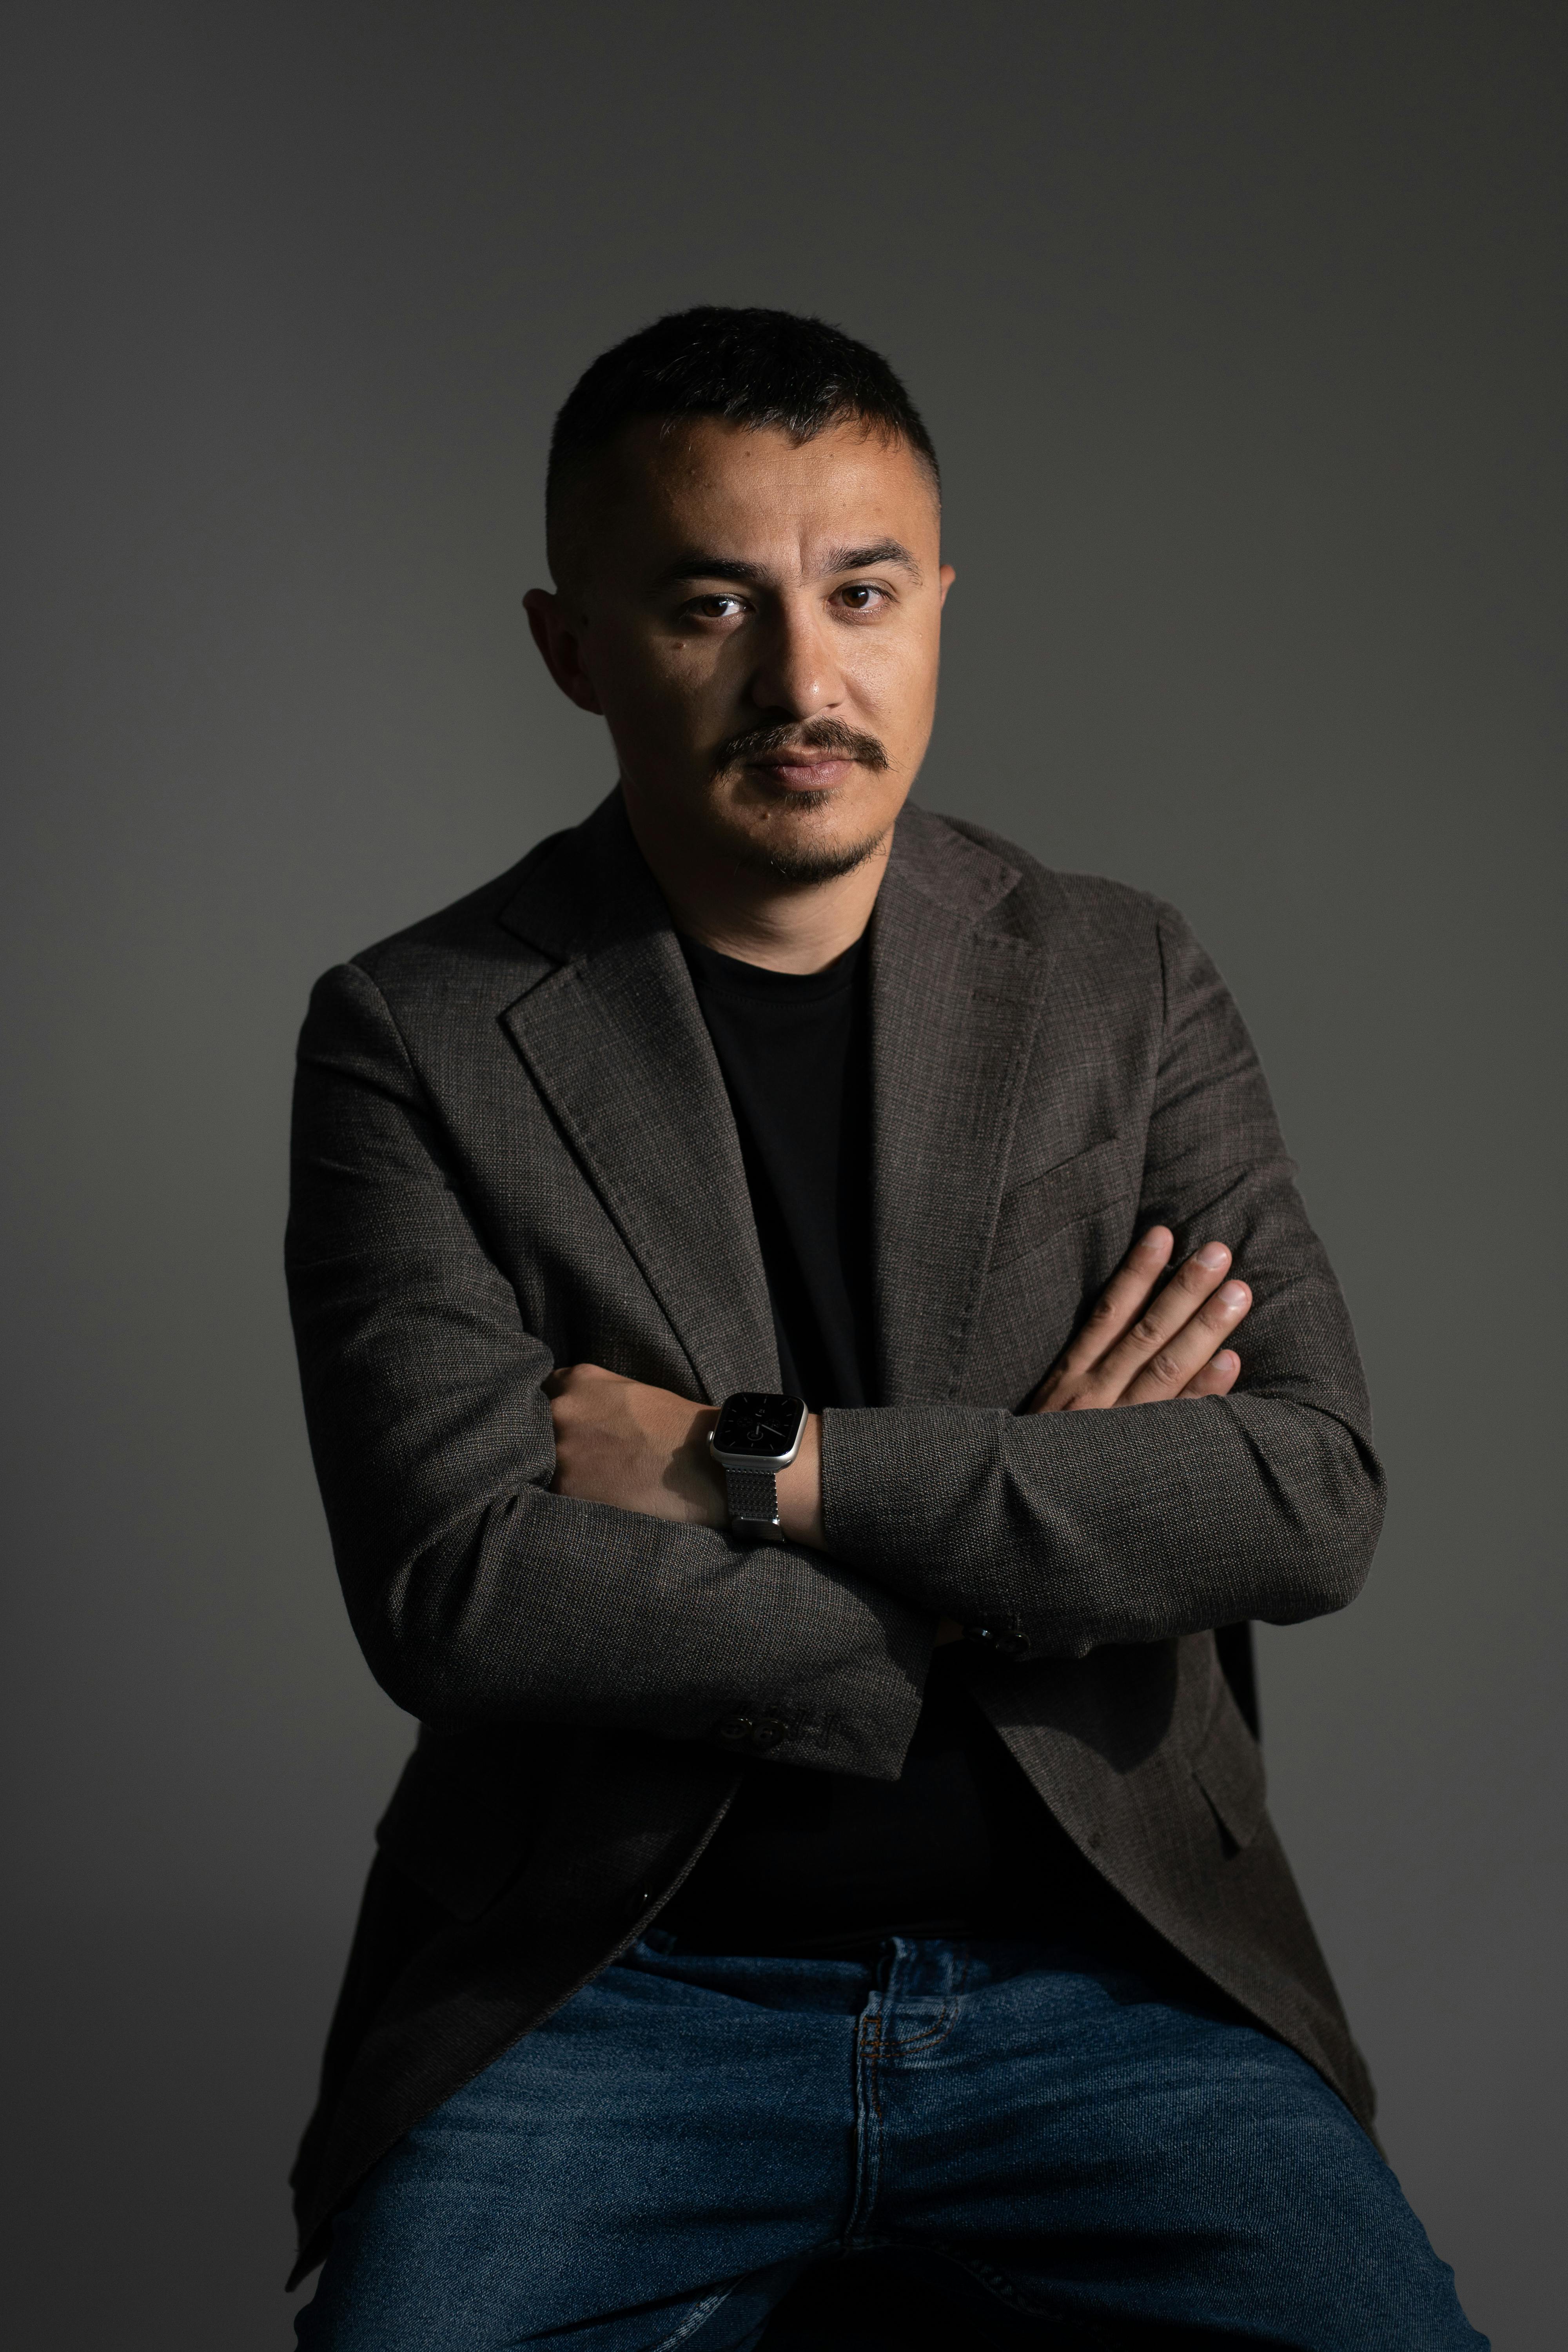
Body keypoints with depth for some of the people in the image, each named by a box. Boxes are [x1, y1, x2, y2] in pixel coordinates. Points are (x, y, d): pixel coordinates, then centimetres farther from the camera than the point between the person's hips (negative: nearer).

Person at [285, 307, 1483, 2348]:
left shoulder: (1129, 989, 6)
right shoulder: (417, 1036, -1)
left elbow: (1319, 1497, -6)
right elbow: (456, 1589, -13)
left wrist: (757, 1467, -13)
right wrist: (1029, 1547, -9)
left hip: (1101, 1968, 2)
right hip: (606, 1988, -1)